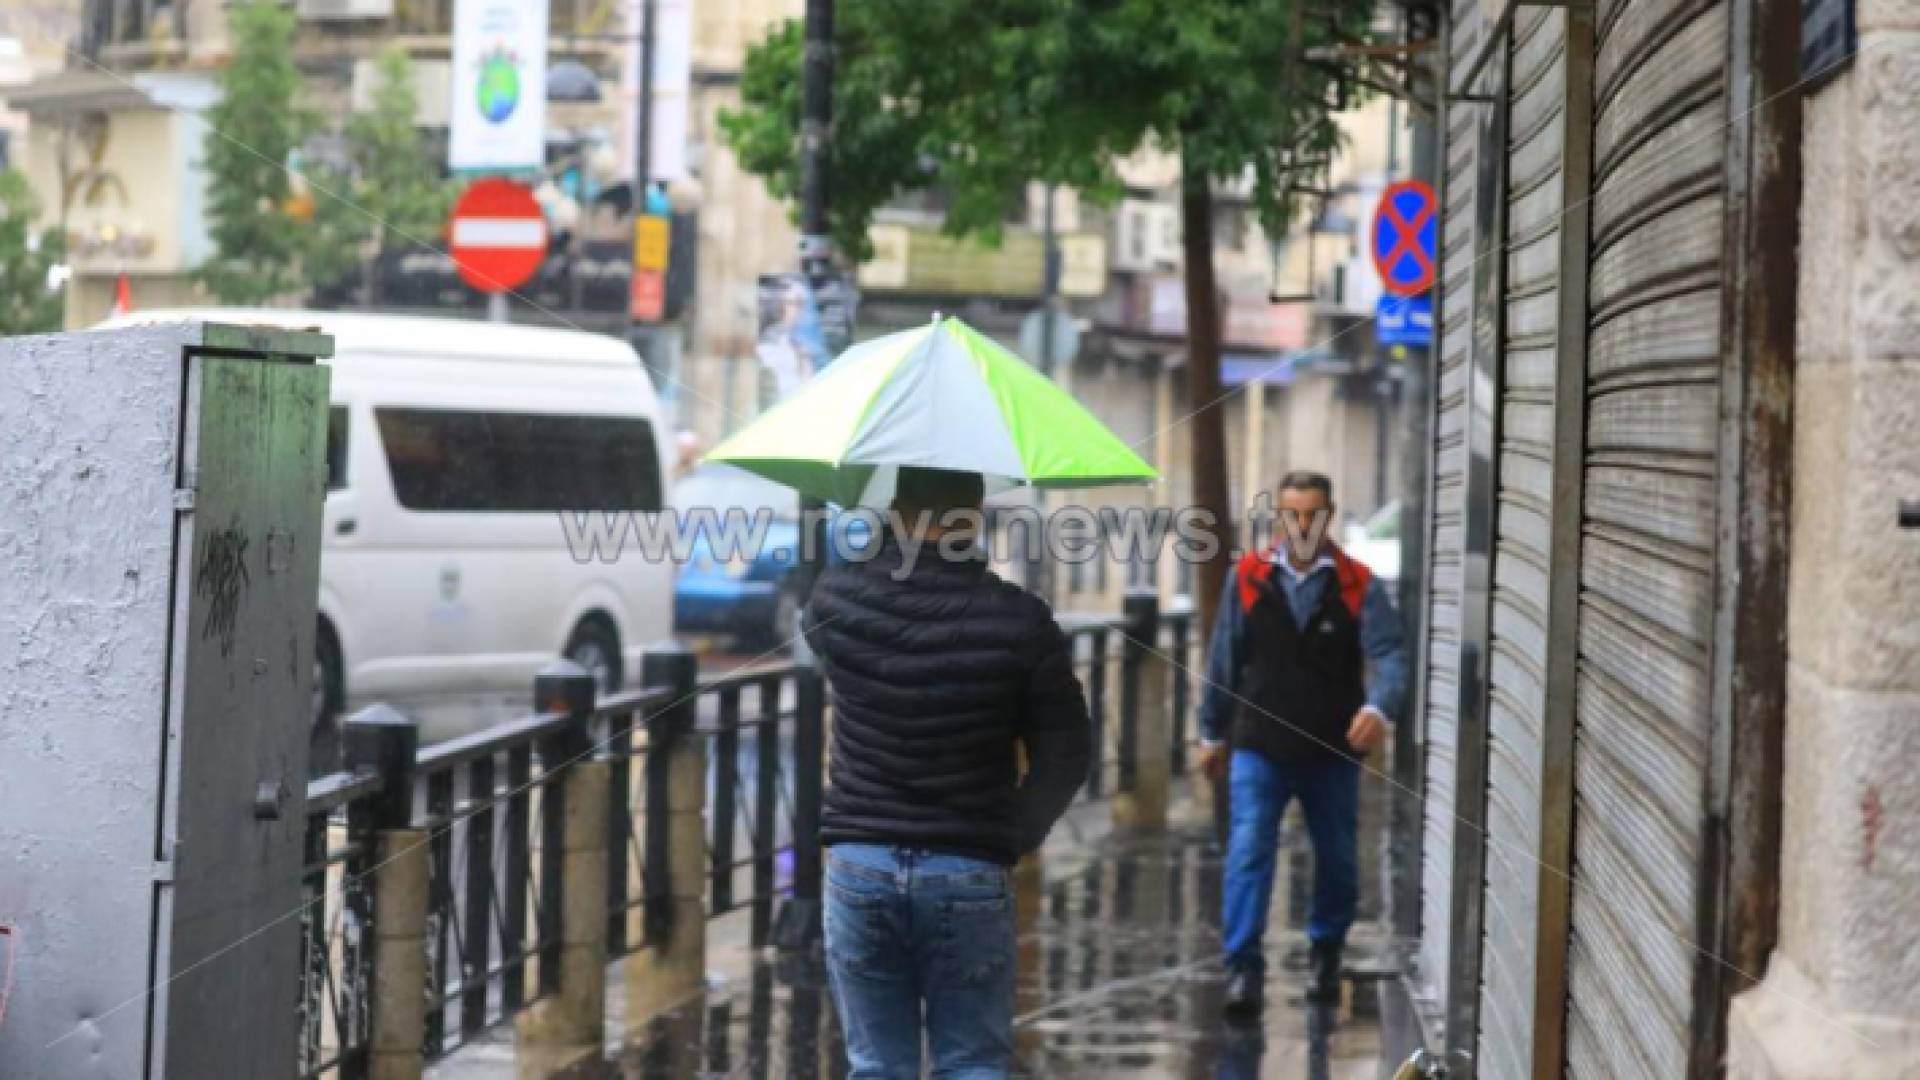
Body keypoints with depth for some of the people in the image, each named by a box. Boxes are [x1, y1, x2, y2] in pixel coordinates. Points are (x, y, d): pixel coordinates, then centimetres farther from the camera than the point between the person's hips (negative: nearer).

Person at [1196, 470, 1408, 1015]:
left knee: (1337, 858, 13)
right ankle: (1243, 966, -12)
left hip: (1332, 750, 1)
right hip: (1259, 746, -1)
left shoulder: (1359, 585, -3)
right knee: (1248, 852, -13)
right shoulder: (1247, 579, 0)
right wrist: (1213, 732, 12)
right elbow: (1224, 660, 8)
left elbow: (1389, 654, -14)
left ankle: (1326, 952, 35)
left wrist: (1379, 707, -34)